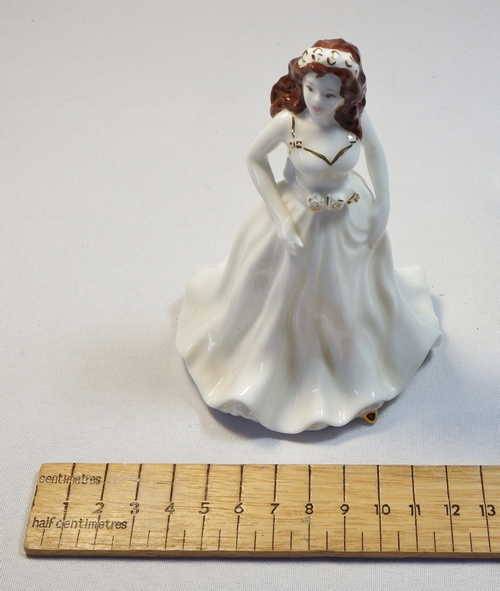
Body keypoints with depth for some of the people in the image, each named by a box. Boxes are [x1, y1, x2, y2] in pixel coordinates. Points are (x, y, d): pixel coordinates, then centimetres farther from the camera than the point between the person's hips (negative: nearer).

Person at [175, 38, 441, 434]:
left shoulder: (358, 121, -23)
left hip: (351, 219, 2)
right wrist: (280, 217, -16)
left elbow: (376, 156, -4)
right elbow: (255, 160, -14)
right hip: (300, 216, -2)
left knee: (348, 291, 25)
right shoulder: (288, 121, -28)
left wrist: (382, 209, -1)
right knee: (287, 289, 19)